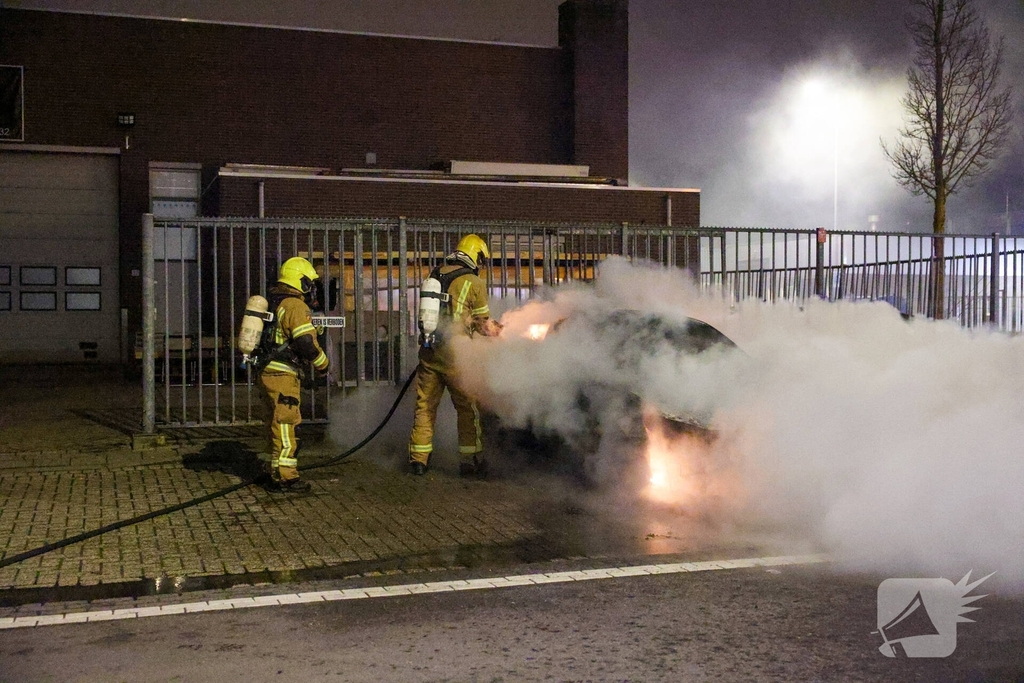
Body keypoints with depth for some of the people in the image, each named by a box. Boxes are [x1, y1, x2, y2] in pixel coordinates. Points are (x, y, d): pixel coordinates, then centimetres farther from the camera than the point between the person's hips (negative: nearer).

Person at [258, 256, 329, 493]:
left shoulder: (274, 302, 16)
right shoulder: (296, 306, -14)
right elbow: (306, 343, -20)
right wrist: (322, 363, -5)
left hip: (270, 373, 10)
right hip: (283, 376, -10)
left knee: (277, 426, 16)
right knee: (284, 427, -6)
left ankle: (276, 473, 24)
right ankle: (285, 478, -3)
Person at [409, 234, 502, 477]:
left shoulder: (434, 274, 12)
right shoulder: (474, 282, -3)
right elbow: (482, 323, 4)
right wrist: (495, 331, 27)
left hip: (428, 350, 5)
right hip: (453, 354, -5)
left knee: (425, 406, 11)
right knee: (467, 408, 6)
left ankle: (418, 459, 14)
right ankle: (470, 460, 9)